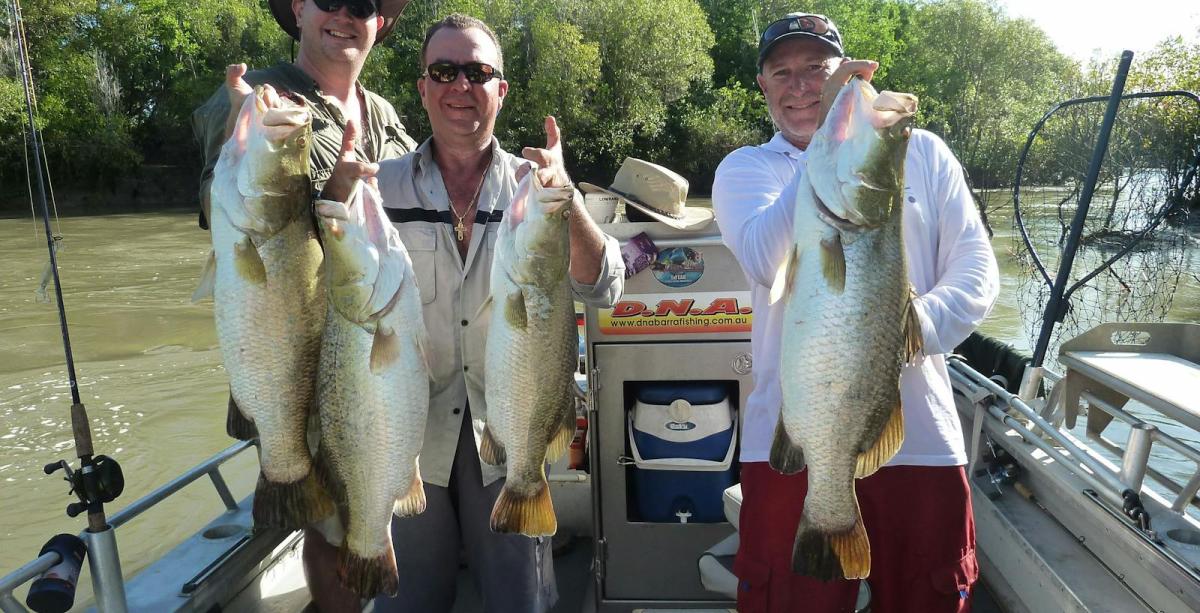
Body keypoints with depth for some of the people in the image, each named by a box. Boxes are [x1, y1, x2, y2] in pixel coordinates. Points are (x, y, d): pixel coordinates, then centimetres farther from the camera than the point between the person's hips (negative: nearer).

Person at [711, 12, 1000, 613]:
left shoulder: (921, 152, 9)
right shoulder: (744, 169, 4)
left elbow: (977, 269, 4)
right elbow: (767, 263, -16)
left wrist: (917, 326, -17)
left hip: (920, 436, 2)